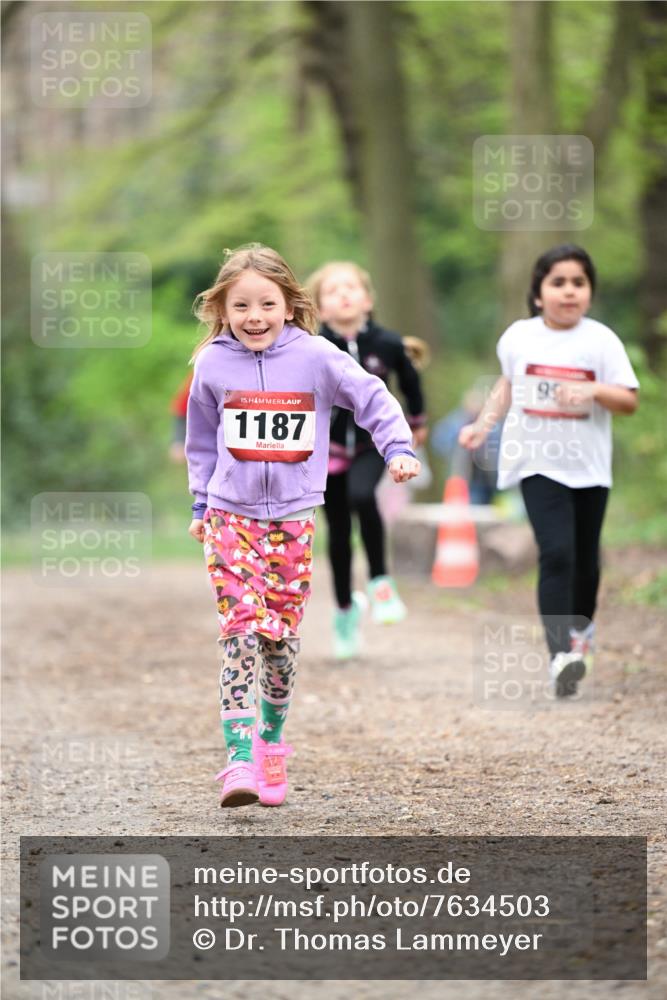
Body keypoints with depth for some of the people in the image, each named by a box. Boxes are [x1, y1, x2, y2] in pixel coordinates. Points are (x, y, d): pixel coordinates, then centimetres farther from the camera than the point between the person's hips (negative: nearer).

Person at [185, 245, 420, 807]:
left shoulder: (316, 357, -6)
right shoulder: (213, 365, 1)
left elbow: (373, 399, 0)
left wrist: (399, 449, -13)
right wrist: (201, 505, 19)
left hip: (294, 517, 0)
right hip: (231, 514, 0)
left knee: (281, 634, 4)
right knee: (241, 626, -13)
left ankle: (271, 744, 24)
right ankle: (240, 759, -19)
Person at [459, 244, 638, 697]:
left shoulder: (600, 340, -8)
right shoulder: (519, 337, -2)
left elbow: (629, 401, -8)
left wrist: (593, 391, -26)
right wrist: (482, 426, 9)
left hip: (588, 466, 1)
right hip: (539, 464, -1)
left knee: (585, 557, 15)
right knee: (556, 554, -16)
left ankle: (582, 629, 43)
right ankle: (561, 656, -21)